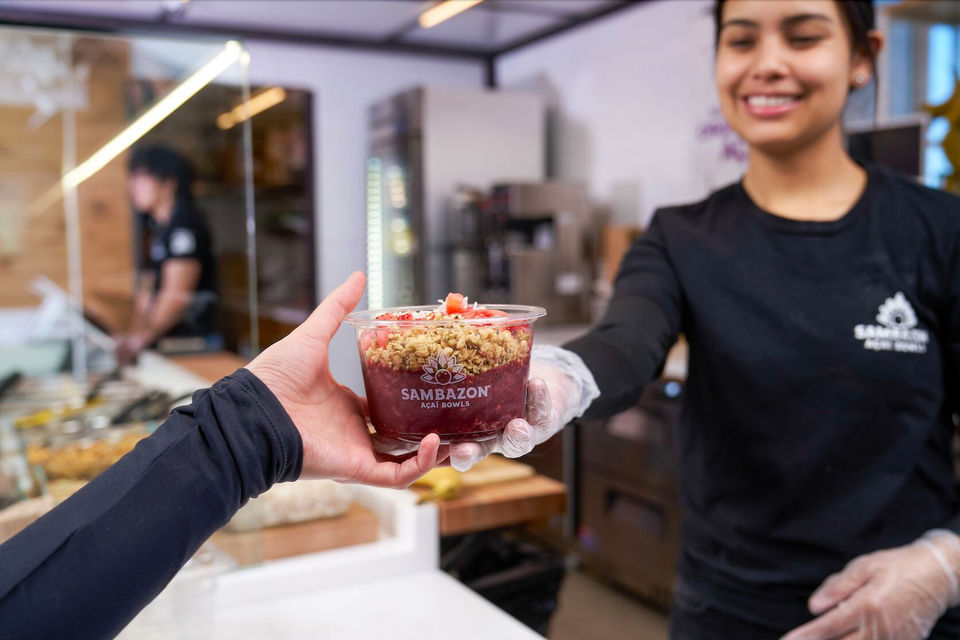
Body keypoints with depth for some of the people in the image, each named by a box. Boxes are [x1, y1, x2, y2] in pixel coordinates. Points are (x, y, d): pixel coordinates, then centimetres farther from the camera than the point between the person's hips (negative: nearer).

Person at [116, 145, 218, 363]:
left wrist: (141, 338, -15)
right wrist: (133, 333, 9)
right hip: (163, 338, 8)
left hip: (190, 337, -8)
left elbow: (177, 294, -17)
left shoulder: (185, 224, -11)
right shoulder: (158, 226, 18)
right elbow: (147, 290, 17)